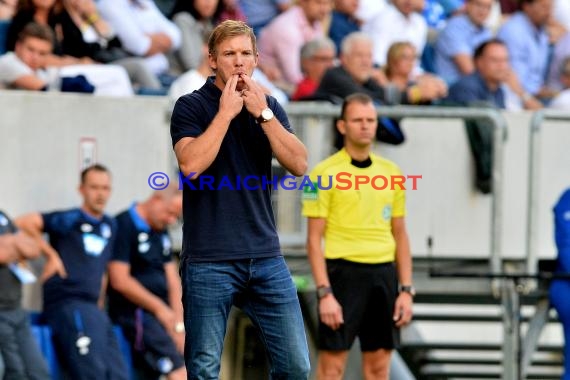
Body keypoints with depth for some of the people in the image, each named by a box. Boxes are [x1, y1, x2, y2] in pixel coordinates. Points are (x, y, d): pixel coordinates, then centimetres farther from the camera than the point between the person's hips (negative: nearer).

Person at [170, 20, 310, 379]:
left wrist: (263, 113, -10)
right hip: (209, 260, -4)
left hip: (266, 256, 4)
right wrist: (226, 113, -13)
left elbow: (299, 164, -2)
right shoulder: (191, 106, -1)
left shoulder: (269, 106, 11)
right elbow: (191, 165, -17)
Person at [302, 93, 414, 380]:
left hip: (384, 274, 5)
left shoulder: (391, 172, 11)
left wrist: (406, 290, 7)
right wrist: (324, 293, -14)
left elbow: (400, 236, 14)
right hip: (343, 272, -5)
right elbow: (314, 239, -6)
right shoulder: (325, 173, -4)